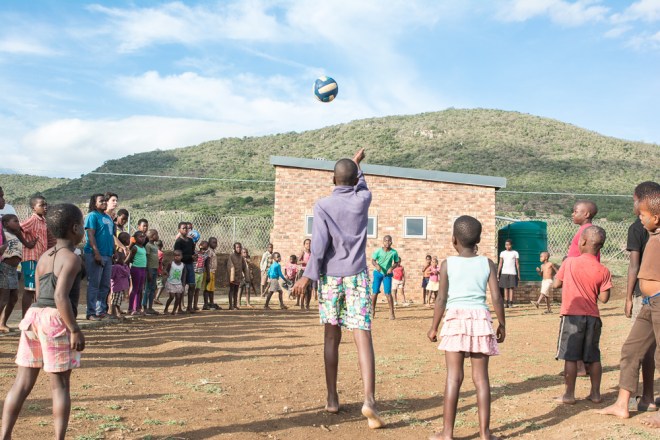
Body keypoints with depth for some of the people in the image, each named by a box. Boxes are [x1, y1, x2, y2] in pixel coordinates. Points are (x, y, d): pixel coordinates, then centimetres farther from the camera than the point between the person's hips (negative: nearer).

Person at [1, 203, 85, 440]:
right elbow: (61, 297, -20)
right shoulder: (71, 258, -9)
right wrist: (75, 329, -16)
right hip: (55, 321, -7)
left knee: (22, 383, 12)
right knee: (60, 385, 3)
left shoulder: (43, 257, 15)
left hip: (33, 315, 7)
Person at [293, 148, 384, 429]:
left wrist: (308, 275, -7)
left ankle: (332, 399, 19)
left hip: (330, 277, 0)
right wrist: (357, 164, 44)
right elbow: (361, 186, 28)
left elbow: (319, 244, -12)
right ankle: (369, 399, -19)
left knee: (332, 337, 11)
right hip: (357, 276, 0)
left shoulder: (323, 205, -4)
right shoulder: (363, 200, 3)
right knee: (362, 336, -5)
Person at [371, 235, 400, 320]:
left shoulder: (394, 252, -8)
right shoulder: (378, 251, -10)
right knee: (374, 292, 3)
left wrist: (392, 268, -16)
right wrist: (377, 265, -26)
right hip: (378, 273, 1)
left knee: (388, 293, -7)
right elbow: (373, 260, -5)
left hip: (387, 274, 0)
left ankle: (392, 313, -1)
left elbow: (396, 262, 3)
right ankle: (372, 311, 16)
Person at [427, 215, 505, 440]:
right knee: (481, 377, 7)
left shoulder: (448, 264, 1)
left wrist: (433, 327, 6)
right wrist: (502, 324, 14)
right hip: (481, 319, 2)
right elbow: (497, 297, 2)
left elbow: (441, 299, -2)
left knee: (454, 376, 0)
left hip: (456, 318, -1)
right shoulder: (487, 264, 5)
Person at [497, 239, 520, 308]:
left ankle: (510, 303, -3)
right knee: (506, 288, 3)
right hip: (504, 273, 2)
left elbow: (517, 264, 5)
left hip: (512, 273, -2)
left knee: (511, 288, -4)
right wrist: (498, 273, 1)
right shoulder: (502, 253, 8)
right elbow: (500, 264, 7)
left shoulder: (515, 253, 4)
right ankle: (506, 302, 6)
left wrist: (519, 274, 1)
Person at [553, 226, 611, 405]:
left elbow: (556, 284, 1)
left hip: (572, 316, -3)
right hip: (593, 317, 3)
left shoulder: (569, 263, -8)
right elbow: (604, 298, -2)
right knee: (593, 357, 13)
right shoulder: (603, 271, -2)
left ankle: (569, 395, 5)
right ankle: (595, 393, 19)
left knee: (570, 356, 1)